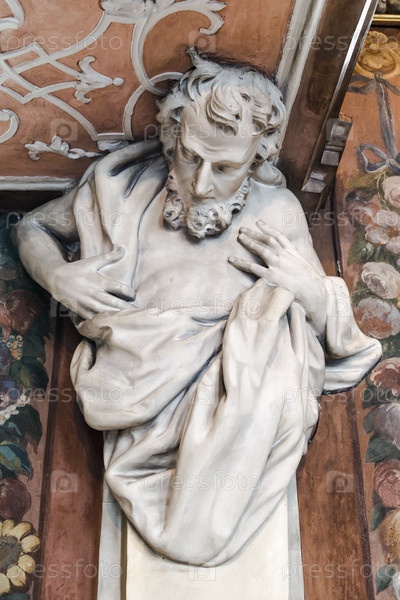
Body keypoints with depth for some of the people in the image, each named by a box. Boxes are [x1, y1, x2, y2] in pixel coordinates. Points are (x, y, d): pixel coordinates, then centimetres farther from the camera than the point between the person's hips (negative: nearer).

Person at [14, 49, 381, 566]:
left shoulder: (278, 212, 2)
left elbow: (335, 341, 9)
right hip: (144, 401, 0)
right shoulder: (125, 188, 1)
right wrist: (57, 275, -3)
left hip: (244, 408, 1)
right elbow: (33, 227, 19)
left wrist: (313, 293, -15)